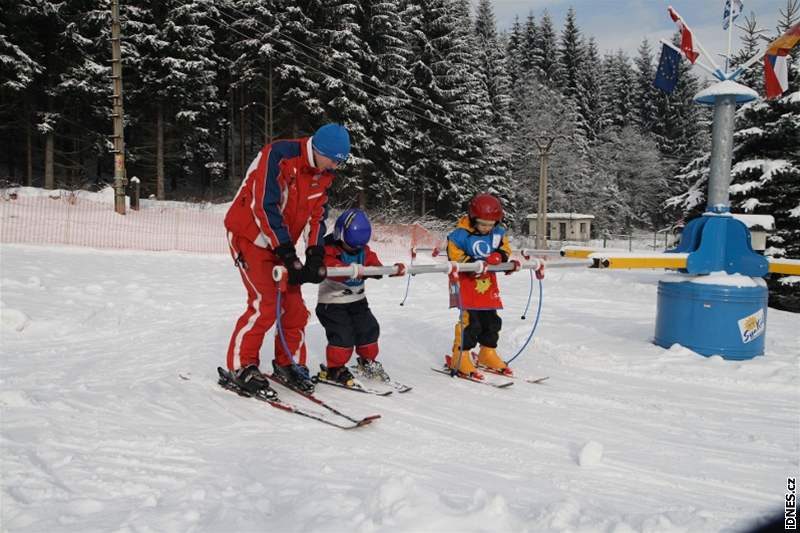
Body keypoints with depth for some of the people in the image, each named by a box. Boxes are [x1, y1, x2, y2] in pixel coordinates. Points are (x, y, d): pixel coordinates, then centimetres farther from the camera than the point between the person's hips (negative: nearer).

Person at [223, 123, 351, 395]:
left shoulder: (324, 174, 0)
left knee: (294, 305, 4)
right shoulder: (278, 156, -23)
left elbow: (318, 215, 1)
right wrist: (289, 257, -28)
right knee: (265, 303, -16)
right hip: (250, 235, -7)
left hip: (282, 243, 7)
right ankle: (242, 365, 1)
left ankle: (289, 363, 20)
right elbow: (265, 208, -27)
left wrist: (315, 255, -13)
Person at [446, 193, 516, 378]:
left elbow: (505, 248, 8)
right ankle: (460, 356, -1)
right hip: (467, 279, -6)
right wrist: (471, 263, -26)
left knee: (491, 319, 11)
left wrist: (499, 256, -15)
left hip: (488, 279, 6)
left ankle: (487, 354, 26)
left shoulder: (498, 232, 0)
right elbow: (454, 254, -13)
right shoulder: (461, 234, -16)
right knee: (470, 319, -12)